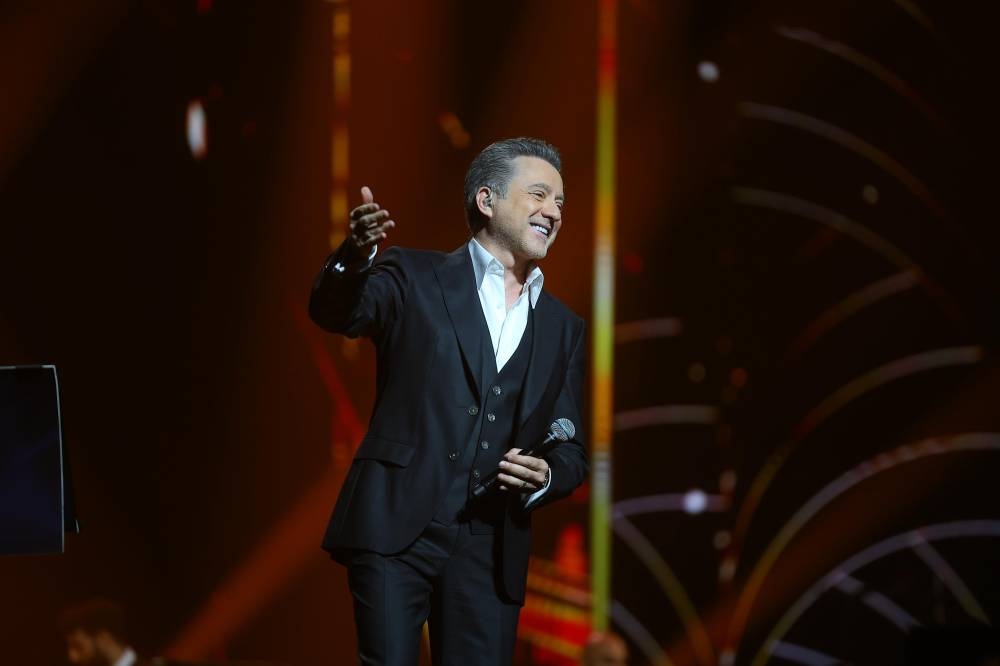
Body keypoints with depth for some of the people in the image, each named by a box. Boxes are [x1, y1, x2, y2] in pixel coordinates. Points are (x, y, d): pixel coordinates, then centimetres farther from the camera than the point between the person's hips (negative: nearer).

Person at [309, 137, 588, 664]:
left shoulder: (562, 328, 17)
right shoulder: (415, 279, 5)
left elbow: (571, 451, 17)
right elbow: (335, 312, -14)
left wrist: (545, 478, -7)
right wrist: (356, 253, -36)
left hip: (490, 552, 4)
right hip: (396, 530, -4)